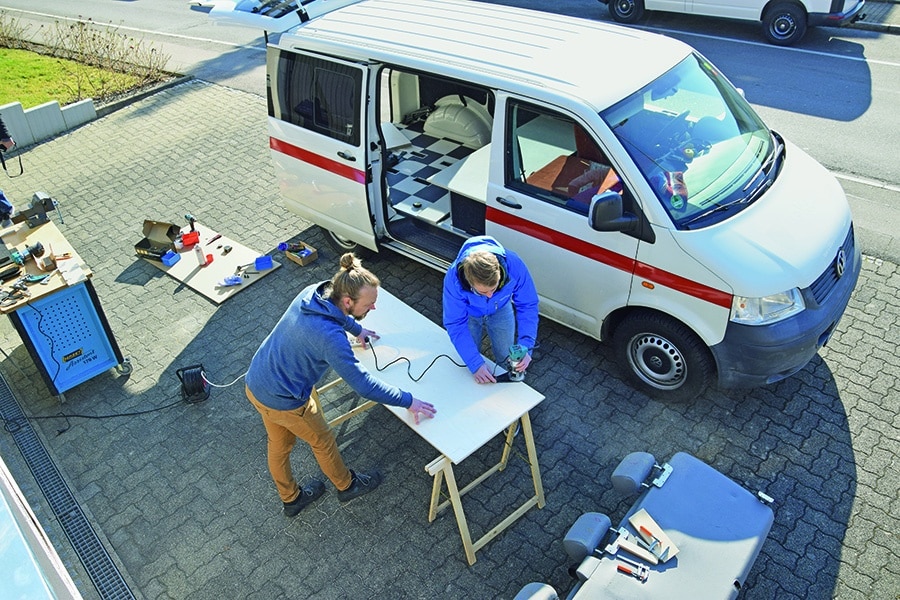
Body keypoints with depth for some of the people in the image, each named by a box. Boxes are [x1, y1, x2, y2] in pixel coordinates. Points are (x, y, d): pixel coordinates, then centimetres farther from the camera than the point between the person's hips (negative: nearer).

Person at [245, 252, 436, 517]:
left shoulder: (313, 293, -11)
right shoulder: (330, 337, -35)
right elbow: (362, 384, -28)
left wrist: (356, 329, 28)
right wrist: (407, 401, -20)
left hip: (255, 384, 8)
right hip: (283, 401, -8)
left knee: (279, 444, 27)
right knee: (322, 441, 19)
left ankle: (291, 499, 52)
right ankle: (347, 486, 46)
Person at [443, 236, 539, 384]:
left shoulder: (514, 265, -41)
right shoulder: (453, 278, -43)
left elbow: (528, 306, -26)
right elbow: (455, 325, -32)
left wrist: (526, 348, -35)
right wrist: (476, 365, -37)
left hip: (501, 310, 1)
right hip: (469, 313, -1)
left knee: (506, 359, 6)